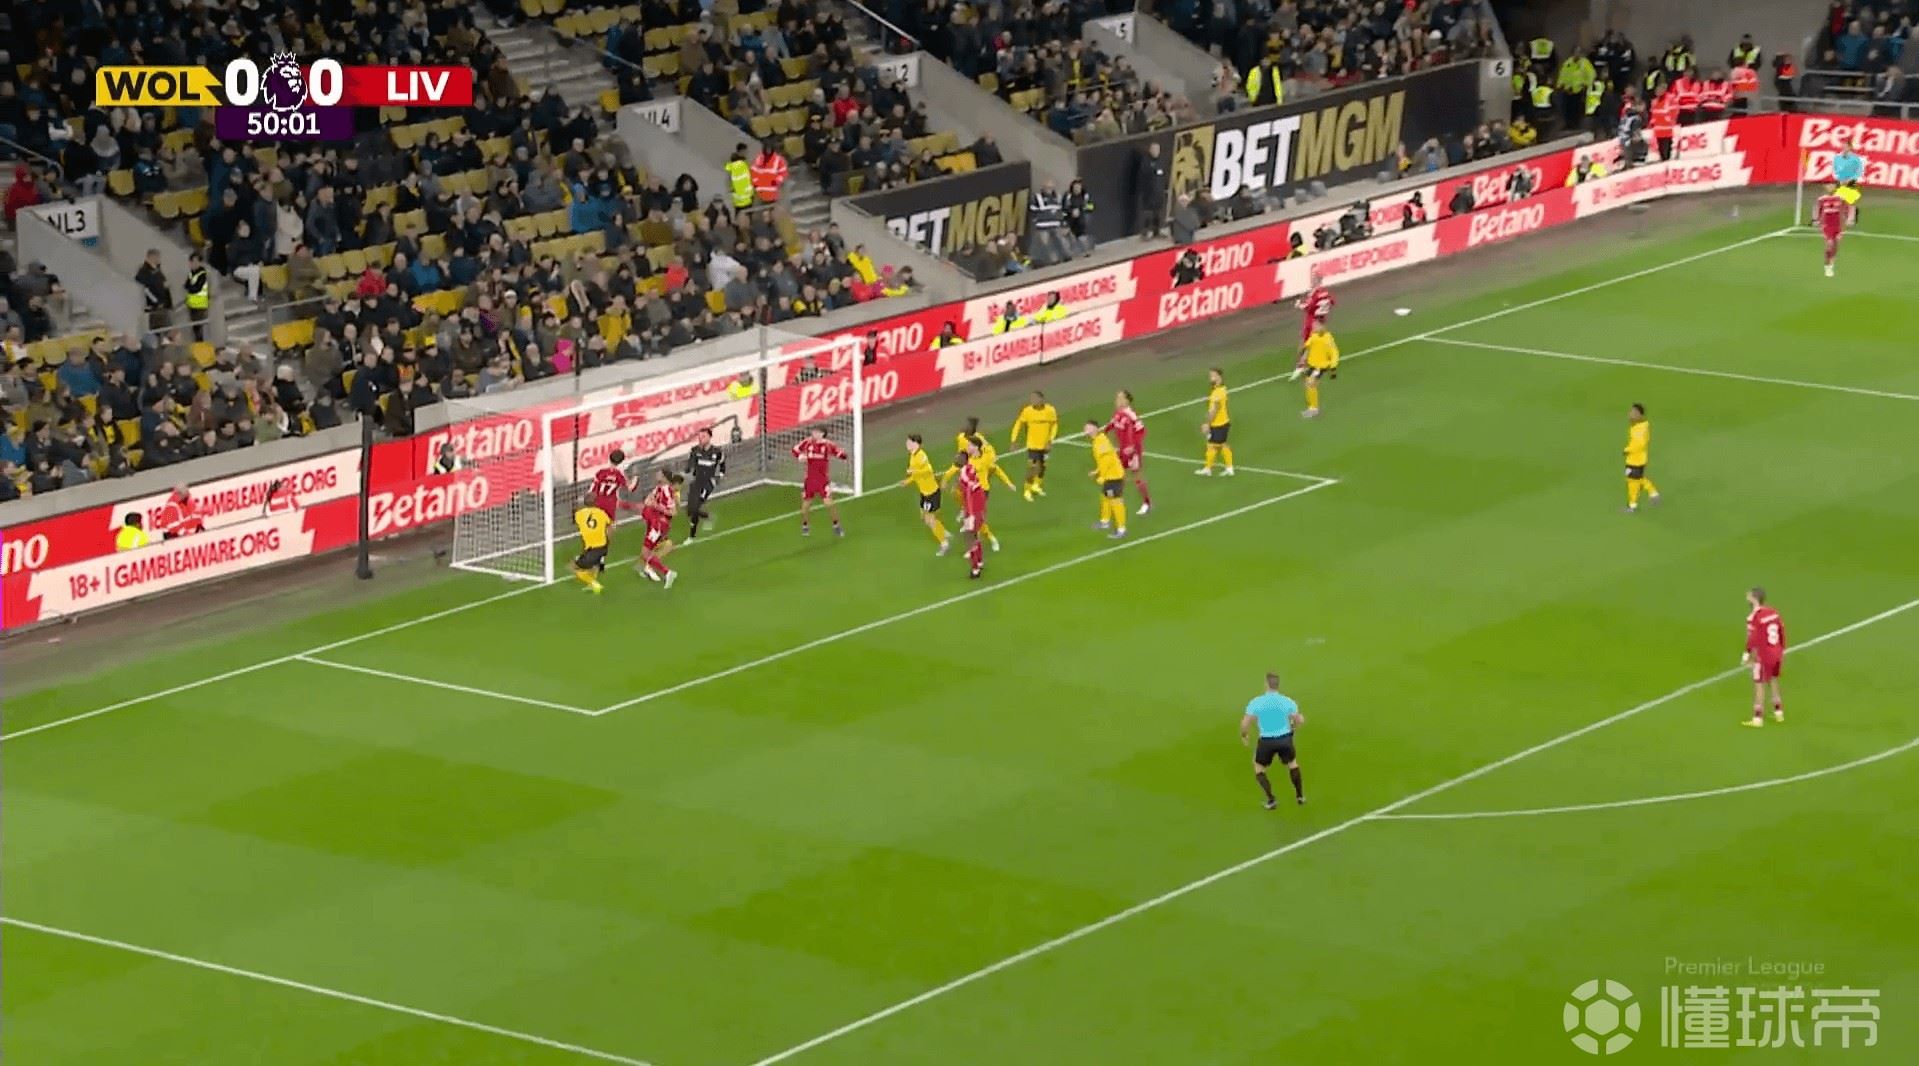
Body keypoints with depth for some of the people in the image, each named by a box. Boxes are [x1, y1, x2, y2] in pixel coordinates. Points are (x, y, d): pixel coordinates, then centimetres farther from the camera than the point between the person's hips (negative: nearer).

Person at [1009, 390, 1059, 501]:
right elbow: (1019, 424, -4)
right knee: (1032, 467, -8)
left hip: (1045, 445, 3)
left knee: (1042, 466, 18)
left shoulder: (1050, 410, -15)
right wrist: (1014, 440, -7)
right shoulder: (1027, 411, -17)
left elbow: (1054, 425, -1)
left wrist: (1050, 441, -8)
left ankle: (1037, 485, 42)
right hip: (1032, 444, -3)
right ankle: (1028, 490, 9)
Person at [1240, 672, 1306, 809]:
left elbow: (1245, 724, -12)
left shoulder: (1256, 702, -13)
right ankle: (1300, 796, 34)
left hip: (1266, 741, -2)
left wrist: (1244, 736, 9)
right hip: (1285, 739, 2)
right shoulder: (1287, 702, -9)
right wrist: (1293, 725, 19)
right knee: (1292, 764, 29)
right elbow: (1300, 721, -5)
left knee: (1258, 770, 21)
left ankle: (1271, 799, 13)